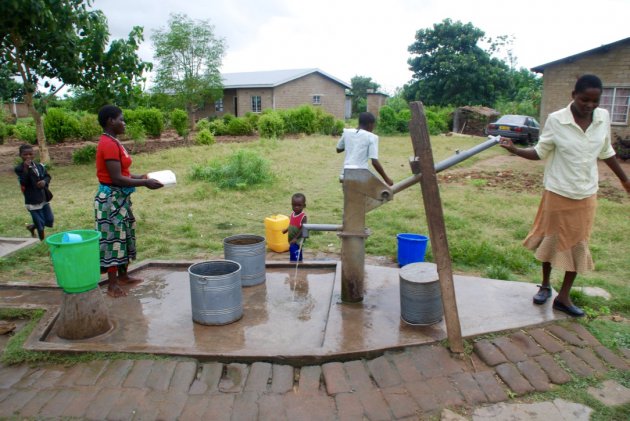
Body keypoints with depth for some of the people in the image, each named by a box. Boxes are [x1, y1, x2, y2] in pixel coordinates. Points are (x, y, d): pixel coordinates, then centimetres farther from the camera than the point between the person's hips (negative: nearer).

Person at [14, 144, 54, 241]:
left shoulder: (39, 166, 4)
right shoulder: (19, 169, -10)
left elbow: (48, 176, 14)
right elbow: (23, 183, -22)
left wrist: (44, 181, -8)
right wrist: (26, 169, -29)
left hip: (44, 198, 5)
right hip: (32, 201, -5)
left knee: (50, 221, 14)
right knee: (40, 225, 2)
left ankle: (32, 227, 39)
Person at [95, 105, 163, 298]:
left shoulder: (113, 142, 12)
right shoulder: (108, 144, -19)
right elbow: (117, 179, -23)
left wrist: (141, 177, 12)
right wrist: (144, 183, -18)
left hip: (120, 197, 10)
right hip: (111, 198, -10)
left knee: (124, 235, 18)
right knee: (113, 237, -3)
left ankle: (122, 275, 32)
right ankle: (112, 285, 7)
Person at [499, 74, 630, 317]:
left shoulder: (603, 118, -2)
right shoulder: (556, 120, -13)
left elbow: (605, 152, 12)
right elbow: (541, 152, -7)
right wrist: (514, 149, -24)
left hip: (586, 195, 4)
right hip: (558, 192, -4)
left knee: (578, 245, 8)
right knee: (551, 239, 11)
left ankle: (563, 297, 21)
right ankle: (545, 285, 33)